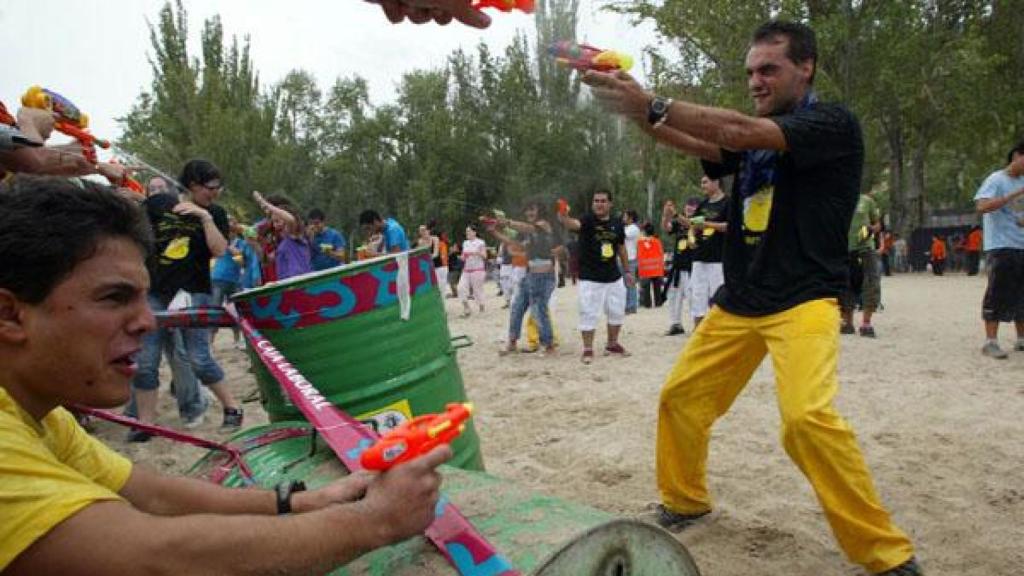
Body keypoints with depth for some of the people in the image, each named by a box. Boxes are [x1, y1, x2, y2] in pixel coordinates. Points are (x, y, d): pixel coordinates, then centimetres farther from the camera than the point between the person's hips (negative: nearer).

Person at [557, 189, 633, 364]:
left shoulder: (617, 223, 3)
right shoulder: (587, 220, -12)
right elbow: (573, 224, -34)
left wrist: (627, 271, 18)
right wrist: (564, 218, -57)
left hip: (614, 277, 5)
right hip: (590, 278, -5)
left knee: (617, 312, 14)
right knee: (589, 314, -4)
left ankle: (612, 344, 33)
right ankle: (587, 349, 8)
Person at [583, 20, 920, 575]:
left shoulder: (833, 123, -8)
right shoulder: (752, 137, 14)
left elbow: (740, 133, -23)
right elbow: (702, 145, -5)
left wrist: (651, 104, -25)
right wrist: (637, 110, -20)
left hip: (802, 301, -7)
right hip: (736, 303, 7)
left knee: (807, 417, -26)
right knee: (679, 397, 7)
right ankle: (684, 502, 30)